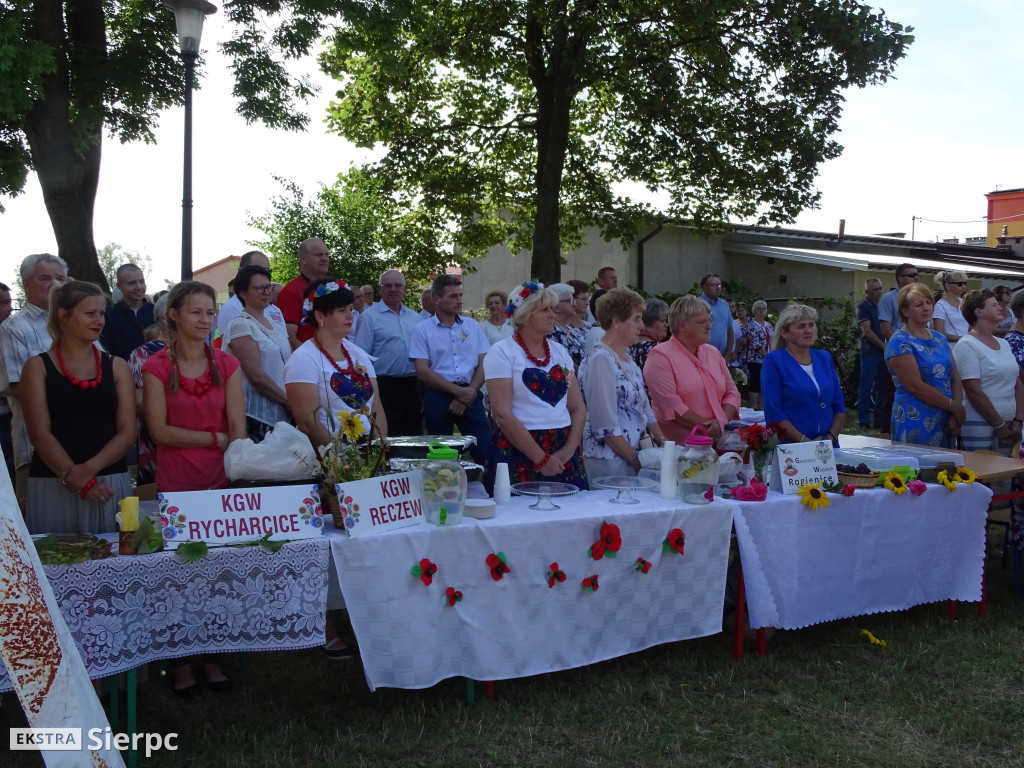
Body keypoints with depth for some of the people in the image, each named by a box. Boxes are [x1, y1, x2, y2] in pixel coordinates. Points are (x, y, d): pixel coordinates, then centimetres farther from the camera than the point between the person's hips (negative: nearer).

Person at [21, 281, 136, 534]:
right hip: (52, 485, -2)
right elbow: (39, 432, -4)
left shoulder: (116, 366, 10)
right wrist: (74, 478, -13)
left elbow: (128, 431, 3)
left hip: (110, 484, 2)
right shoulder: (38, 367, 4)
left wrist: (89, 469, -11)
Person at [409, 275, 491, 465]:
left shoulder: (472, 325, 12)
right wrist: (458, 390, -12)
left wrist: (470, 391, -7)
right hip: (437, 396, -2)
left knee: (486, 451, -7)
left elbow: (484, 364, 8)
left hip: (470, 395, 2)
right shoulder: (422, 330, 3)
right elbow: (422, 371, -5)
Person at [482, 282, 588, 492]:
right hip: (519, 455, -5)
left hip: (562, 454, 5)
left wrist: (569, 451, -6)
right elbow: (502, 414, -14)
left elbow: (578, 409, 10)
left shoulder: (560, 351, 12)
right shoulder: (502, 352, -6)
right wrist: (541, 459, -15)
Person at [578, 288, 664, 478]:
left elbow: (644, 410, 20)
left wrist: (662, 441, 8)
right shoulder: (600, 360, -14)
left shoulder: (628, 360, 15)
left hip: (634, 457, 9)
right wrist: (636, 459, -14)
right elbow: (605, 426, -18)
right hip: (610, 461, -8)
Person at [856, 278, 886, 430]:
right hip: (870, 353, -6)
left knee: (881, 388, 8)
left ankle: (880, 420, 14)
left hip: (884, 352, 6)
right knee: (866, 387, -3)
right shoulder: (863, 307, -5)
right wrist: (884, 346, -11)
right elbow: (867, 332, -12)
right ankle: (863, 421, 2)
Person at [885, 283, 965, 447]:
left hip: (945, 422, 7)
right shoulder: (899, 343, -10)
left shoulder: (940, 339, 13)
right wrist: (954, 406, -11)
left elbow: (955, 377, 8)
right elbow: (916, 386, -17)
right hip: (915, 425, -7)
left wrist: (956, 416, -6)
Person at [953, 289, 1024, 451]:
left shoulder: (1004, 344, 14)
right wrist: (1000, 425, -11)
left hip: (1008, 424, 7)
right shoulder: (967, 345, -9)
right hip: (978, 426, -7)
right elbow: (973, 391, -15)